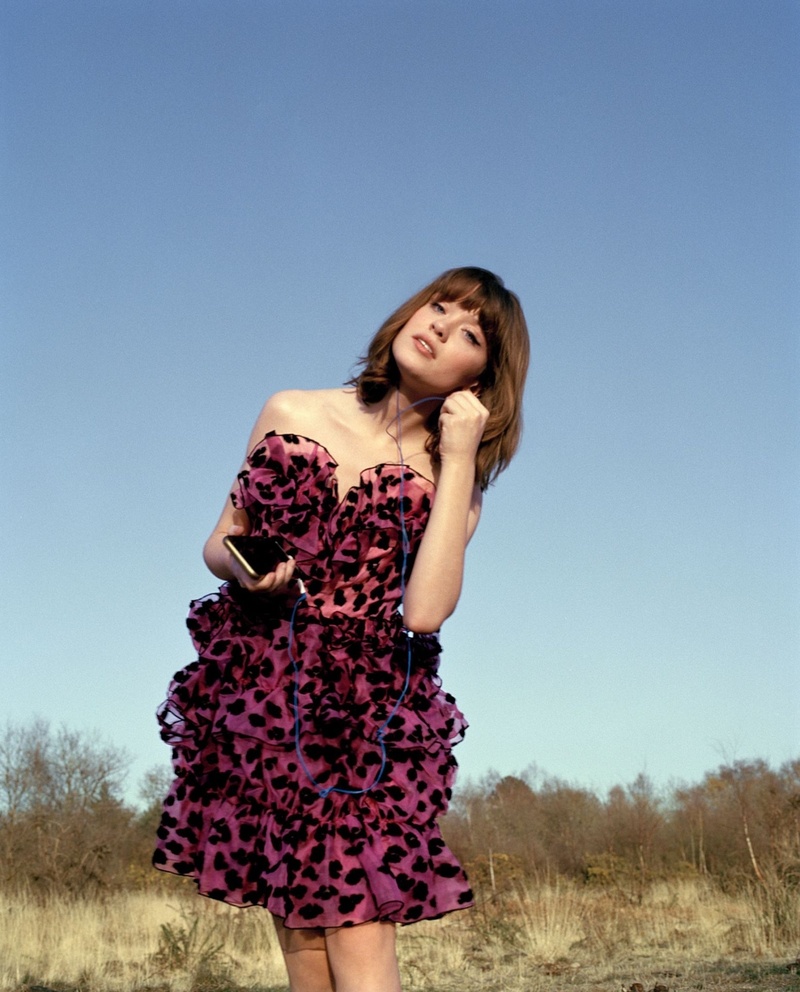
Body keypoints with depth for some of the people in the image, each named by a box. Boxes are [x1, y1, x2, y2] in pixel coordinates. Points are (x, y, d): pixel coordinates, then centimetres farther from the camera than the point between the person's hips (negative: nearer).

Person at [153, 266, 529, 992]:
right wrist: (245, 570, -10)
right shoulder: (290, 414, 7)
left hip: (366, 714, -1)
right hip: (258, 693, 2)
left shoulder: (452, 481, 3)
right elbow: (219, 542, 14)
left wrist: (459, 461, -11)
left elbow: (424, 611, -14)